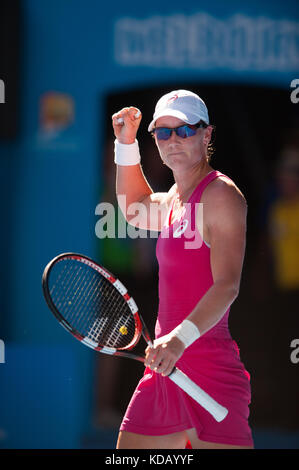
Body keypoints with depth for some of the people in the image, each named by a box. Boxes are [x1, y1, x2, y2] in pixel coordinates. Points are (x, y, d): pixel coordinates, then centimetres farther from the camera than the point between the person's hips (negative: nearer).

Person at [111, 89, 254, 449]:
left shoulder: (222, 194, -10)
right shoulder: (175, 198, 15)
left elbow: (227, 286, -21)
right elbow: (135, 209, 40)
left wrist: (182, 337, -36)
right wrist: (126, 143, 27)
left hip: (209, 369, -8)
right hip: (165, 369, 8)